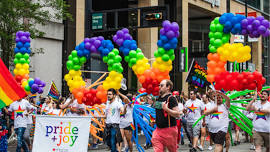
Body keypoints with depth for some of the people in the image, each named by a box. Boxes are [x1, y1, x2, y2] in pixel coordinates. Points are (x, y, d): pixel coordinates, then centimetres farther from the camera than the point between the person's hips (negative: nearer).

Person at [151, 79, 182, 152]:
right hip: (158, 129, 6)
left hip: (169, 129, -6)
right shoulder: (158, 98, 11)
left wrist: (166, 109, -27)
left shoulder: (171, 98, -12)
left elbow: (178, 114, -19)